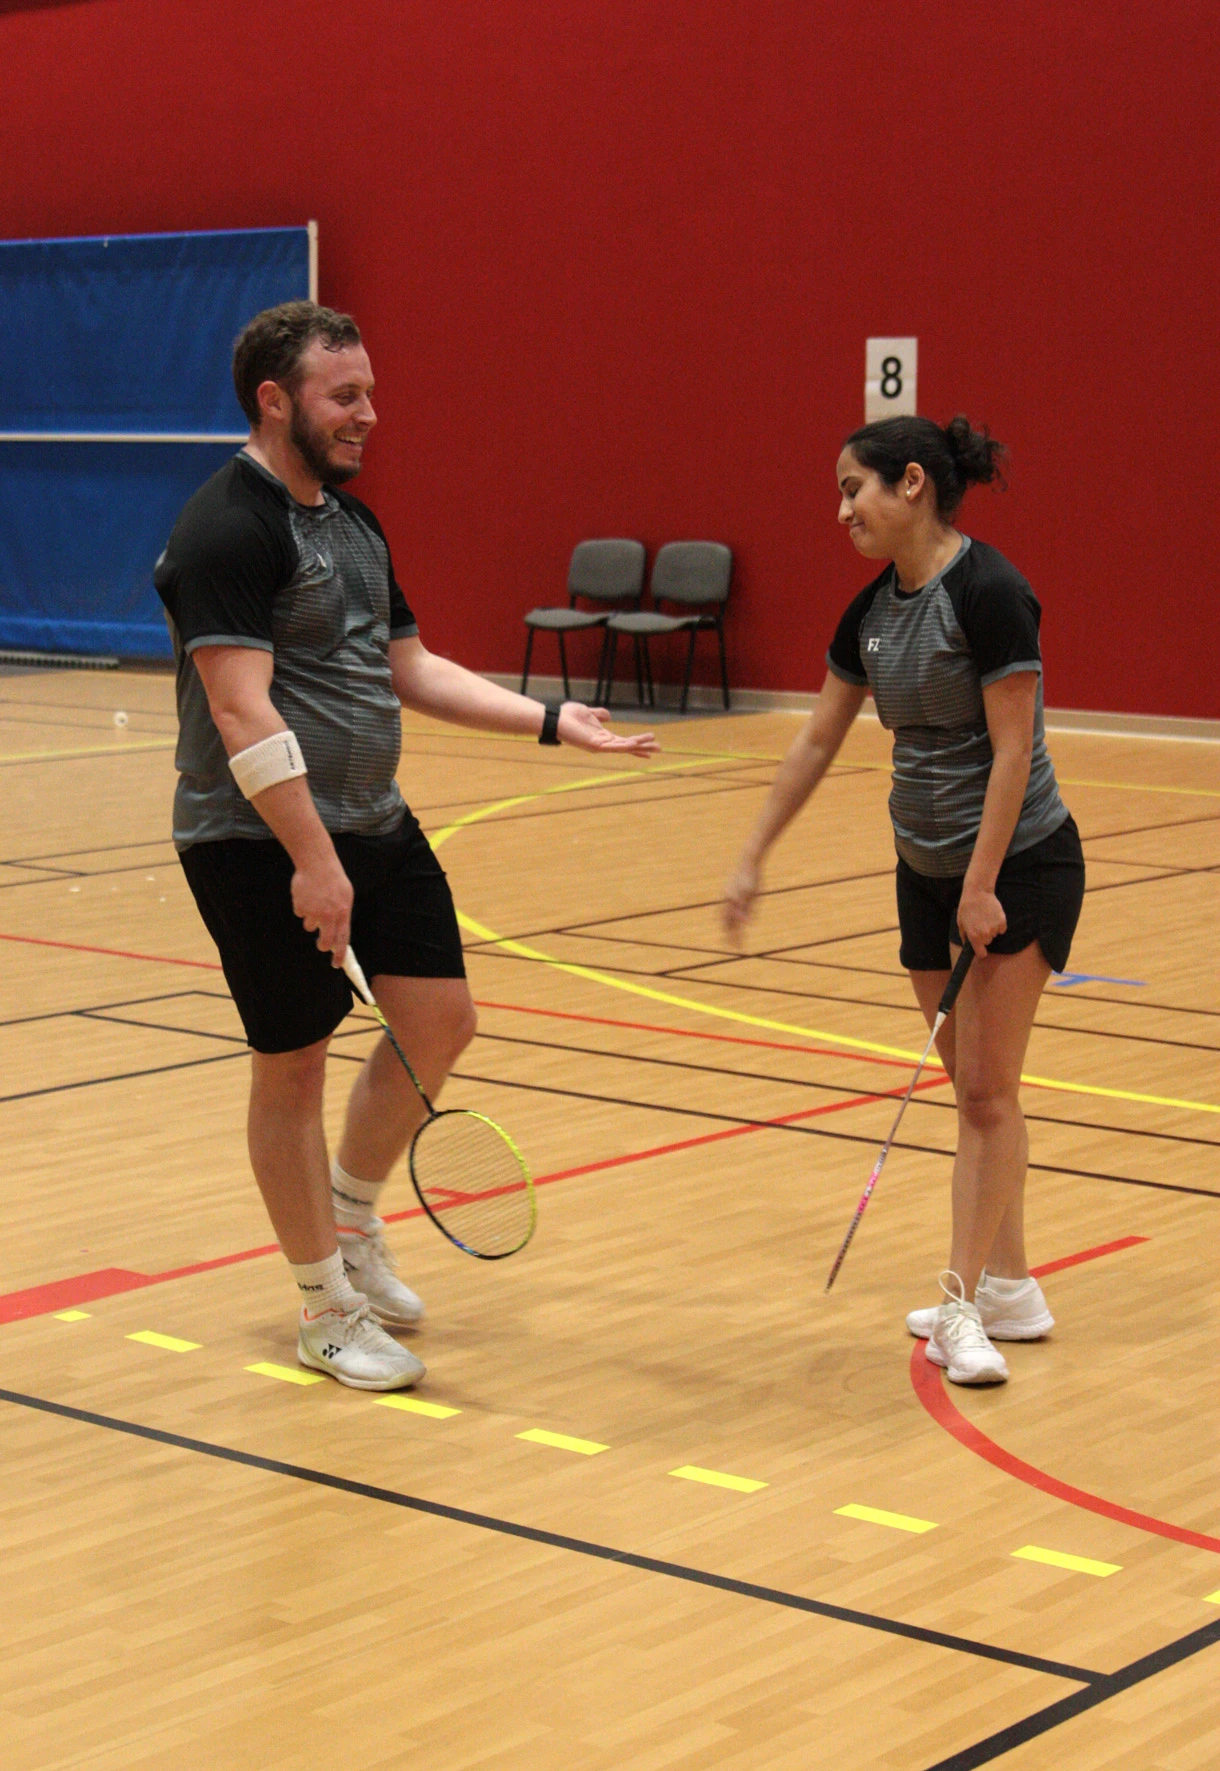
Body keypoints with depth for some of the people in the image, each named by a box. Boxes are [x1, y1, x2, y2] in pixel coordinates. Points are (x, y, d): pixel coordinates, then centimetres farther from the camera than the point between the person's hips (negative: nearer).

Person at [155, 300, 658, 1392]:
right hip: (265, 844, -9)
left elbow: (409, 667, 20)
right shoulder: (228, 531, -17)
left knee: (441, 1019, 8)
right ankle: (327, 1310, 17)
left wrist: (550, 721, 11)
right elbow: (240, 708, -23)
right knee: (294, 1063, 2)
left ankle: (351, 1218, 31)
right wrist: (314, 861, -27)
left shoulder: (354, 522, 13)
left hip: (375, 822, 9)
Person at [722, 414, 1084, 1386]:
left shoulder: (988, 592, -20)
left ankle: (966, 1302, -1)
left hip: (1021, 865, -8)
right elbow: (818, 741, 12)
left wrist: (982, 887, -20)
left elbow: (1013, 748, -20)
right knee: (972, 1086, 11)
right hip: (928, 867, 8)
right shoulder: (873, 610, 4)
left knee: (987, 1088, -6)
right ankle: (1010, 1286, 20)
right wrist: (754, 858, 13)